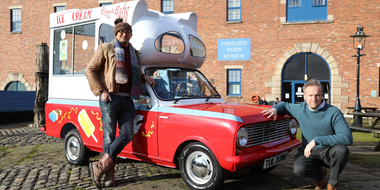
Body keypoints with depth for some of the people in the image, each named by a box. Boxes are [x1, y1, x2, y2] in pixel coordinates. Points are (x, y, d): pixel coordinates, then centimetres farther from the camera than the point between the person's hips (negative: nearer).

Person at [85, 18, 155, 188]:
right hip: (110, 99, -5)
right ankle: (109, 174, 9)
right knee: (109, 136, -1)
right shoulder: (106, 49, 3)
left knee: (127, 135, -3)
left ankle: (100, 166, 4)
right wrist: (101, 91, -10)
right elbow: (90, 70, 1)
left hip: (127, 101, 5)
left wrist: (144, 77, 10)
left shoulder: (134, 53, 18)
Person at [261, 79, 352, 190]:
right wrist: (274, 109, -7)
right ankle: (320, 173, 10)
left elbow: (347, 138, -26)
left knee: (341, 150, -35)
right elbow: (284, 105, 19)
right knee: (298, 169, -29)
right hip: (309, 152, 2)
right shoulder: (300, 109, -2)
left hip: (328, 152, -1)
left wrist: (316, 140, -32)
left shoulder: (333, 112, -15)